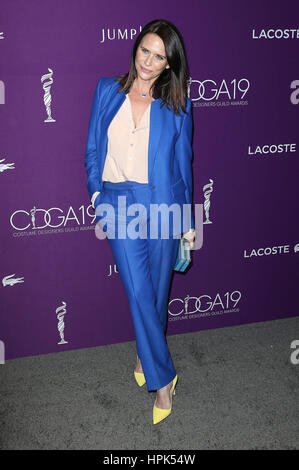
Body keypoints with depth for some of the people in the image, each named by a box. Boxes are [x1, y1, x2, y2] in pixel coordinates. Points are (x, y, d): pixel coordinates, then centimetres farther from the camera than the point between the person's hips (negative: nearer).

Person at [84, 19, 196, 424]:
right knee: (139, 293, -5)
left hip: (162, 204, 0)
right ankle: (163, 379, 9)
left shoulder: (176, 104, 4)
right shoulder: (107, 90, 7)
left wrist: (187, 220, 6)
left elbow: (183, 162, 6)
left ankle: (146, 355, 33)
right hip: (119, 205, 0)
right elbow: (93, 147, 11)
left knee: (157, 292, 8)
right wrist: (97, 193, 1)